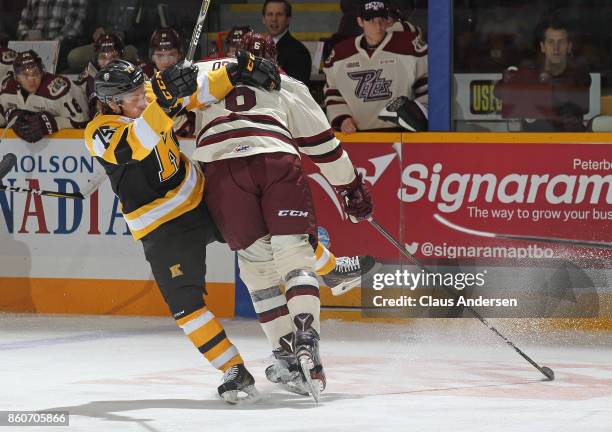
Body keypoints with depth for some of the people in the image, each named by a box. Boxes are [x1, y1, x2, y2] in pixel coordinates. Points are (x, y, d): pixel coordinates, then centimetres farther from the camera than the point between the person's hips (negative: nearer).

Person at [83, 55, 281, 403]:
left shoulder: (152, 95, -7)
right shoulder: (100, 132, -23)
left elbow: (200, 91, 2)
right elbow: (132, 146, -44)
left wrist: (239, 72, -15)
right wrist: (164, 100, -57)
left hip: (201, 197, 5)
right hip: (163, 227, -5)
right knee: (184, 300, -18)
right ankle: (236, 373, -14)